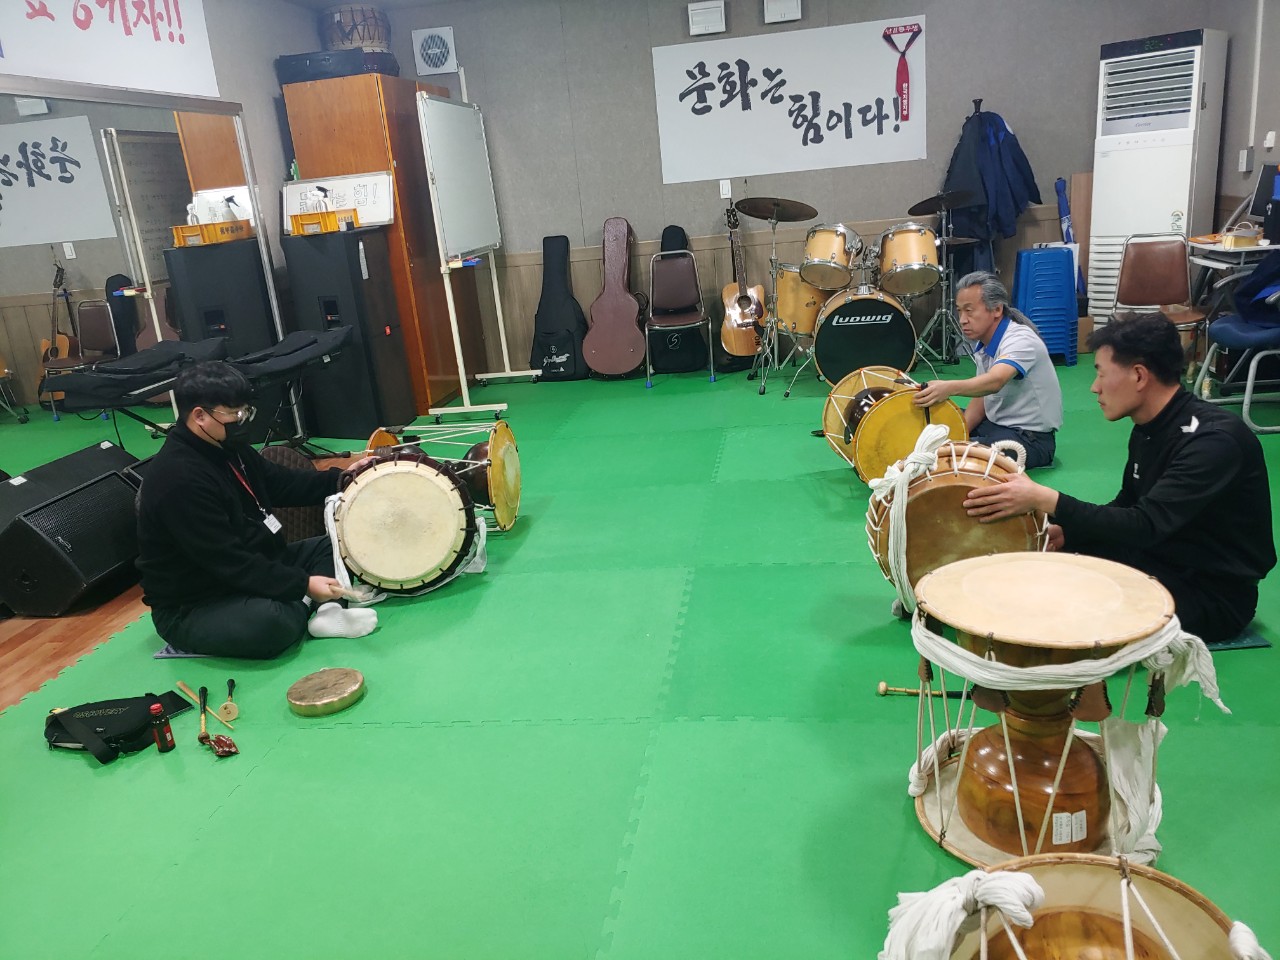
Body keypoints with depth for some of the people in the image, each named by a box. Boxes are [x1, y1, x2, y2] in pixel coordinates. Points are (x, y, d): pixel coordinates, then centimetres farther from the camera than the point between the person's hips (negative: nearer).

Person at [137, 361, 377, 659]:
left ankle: (327, 611, -16)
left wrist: (340, 478, 2)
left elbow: (282, 483, 15)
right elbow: (228, 561, -30)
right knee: (271, 621, -39)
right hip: (191, 609, -10)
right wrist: (302, 585, -30)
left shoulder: (226, 447, 2)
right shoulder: (179, 479, -28)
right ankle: (304, 607, -5)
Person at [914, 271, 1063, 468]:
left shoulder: (1020, 340, -22)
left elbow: (995, 381, -42)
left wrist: (950, 388, -60)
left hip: (1030, 438, -9)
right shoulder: (984, 346, 6)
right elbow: (981, 400, 9)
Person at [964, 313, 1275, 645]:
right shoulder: (1147, 429, 2)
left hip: (1214, 594, -8)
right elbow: (1127, 508, 13)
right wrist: (1068, 532, -5)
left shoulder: (1214, 439, -26)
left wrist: (1044, 500, -36)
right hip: (1157, 559, 8)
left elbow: (1146, 524, -33)